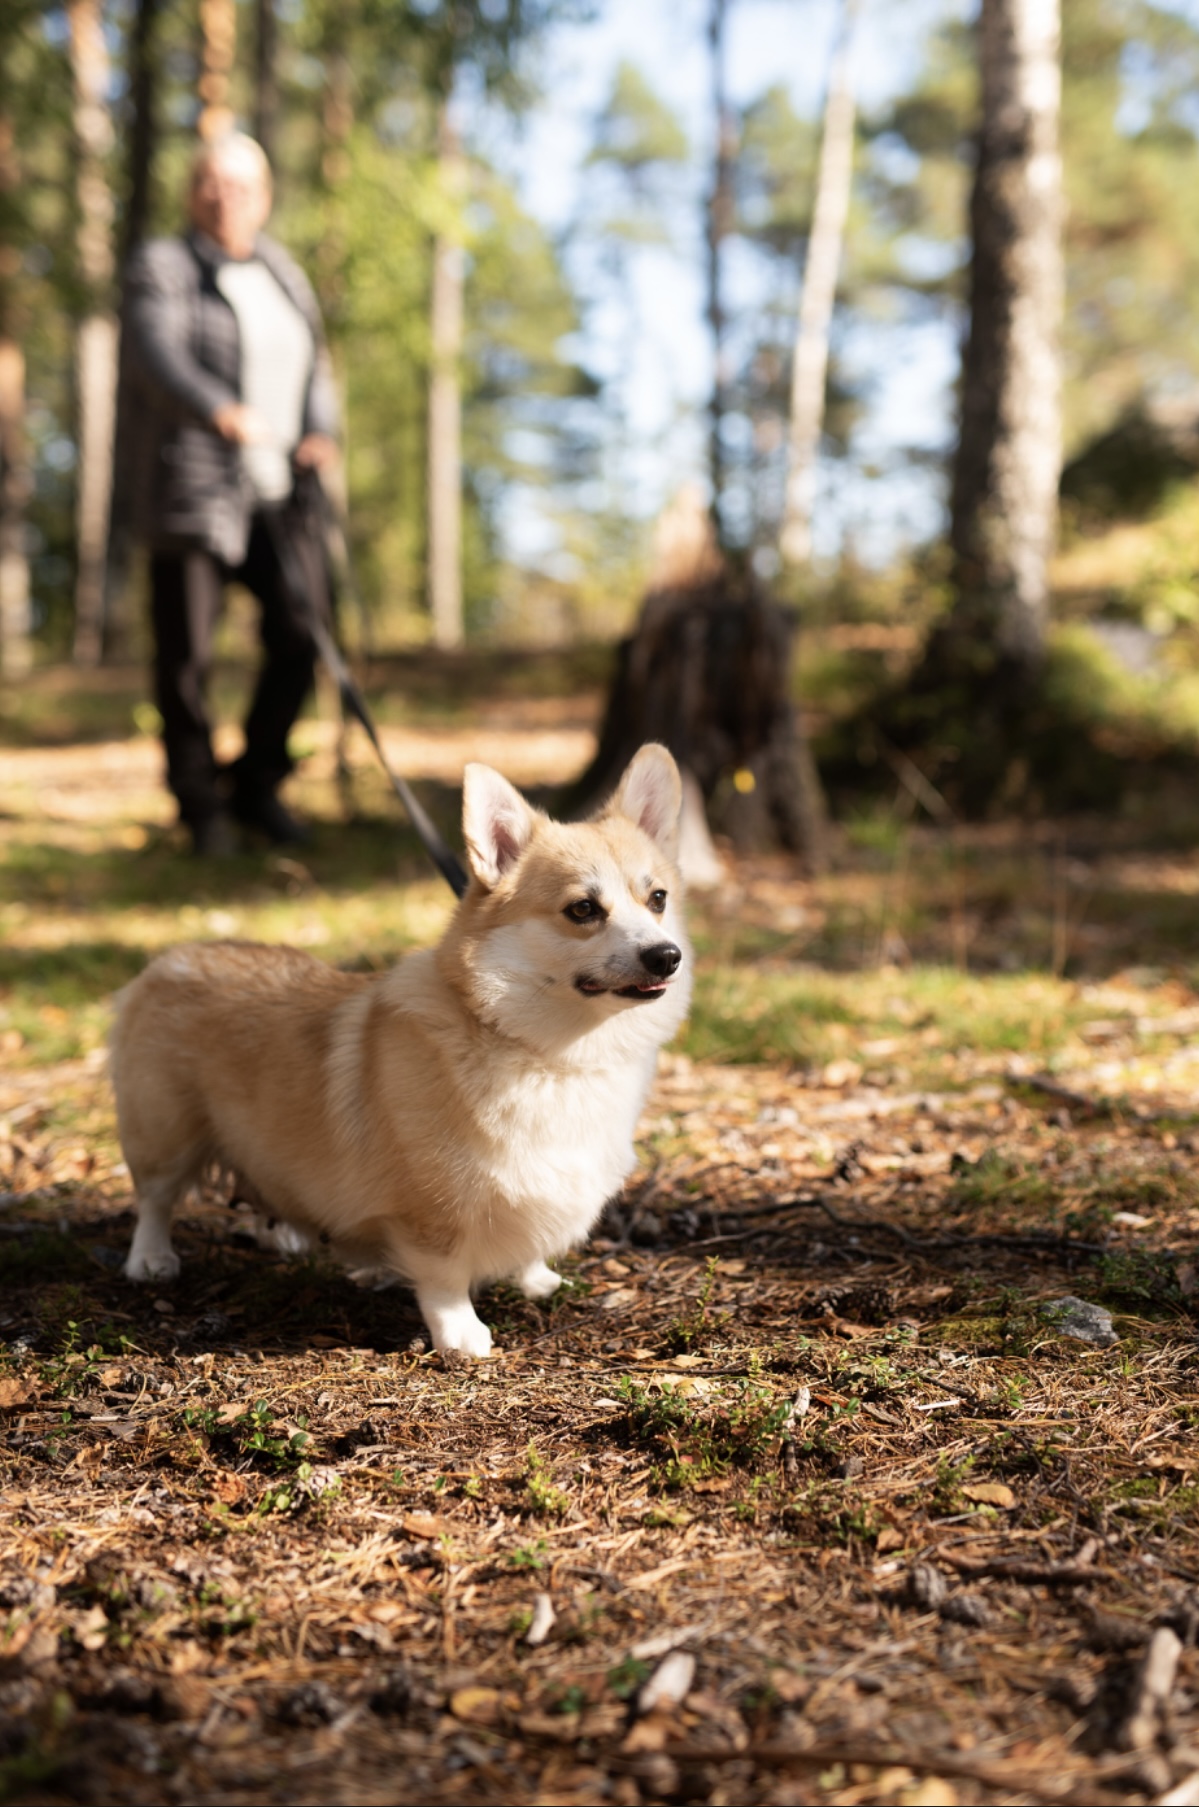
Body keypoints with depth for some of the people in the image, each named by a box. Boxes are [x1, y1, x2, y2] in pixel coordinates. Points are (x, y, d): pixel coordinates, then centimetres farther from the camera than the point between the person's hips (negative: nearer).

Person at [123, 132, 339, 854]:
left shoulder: (286, 275, 19)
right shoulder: (162, 266, 1)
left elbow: (315, 369, 17)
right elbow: (154, 354, -16)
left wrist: (321, 433, -5)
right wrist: (219, 410, -35)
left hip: (277, 490, 4)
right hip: (192, 488, -4)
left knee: (302, 628, -7)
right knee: (187, 654, -1)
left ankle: (257, 784, 12)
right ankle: (200, 803, 16)